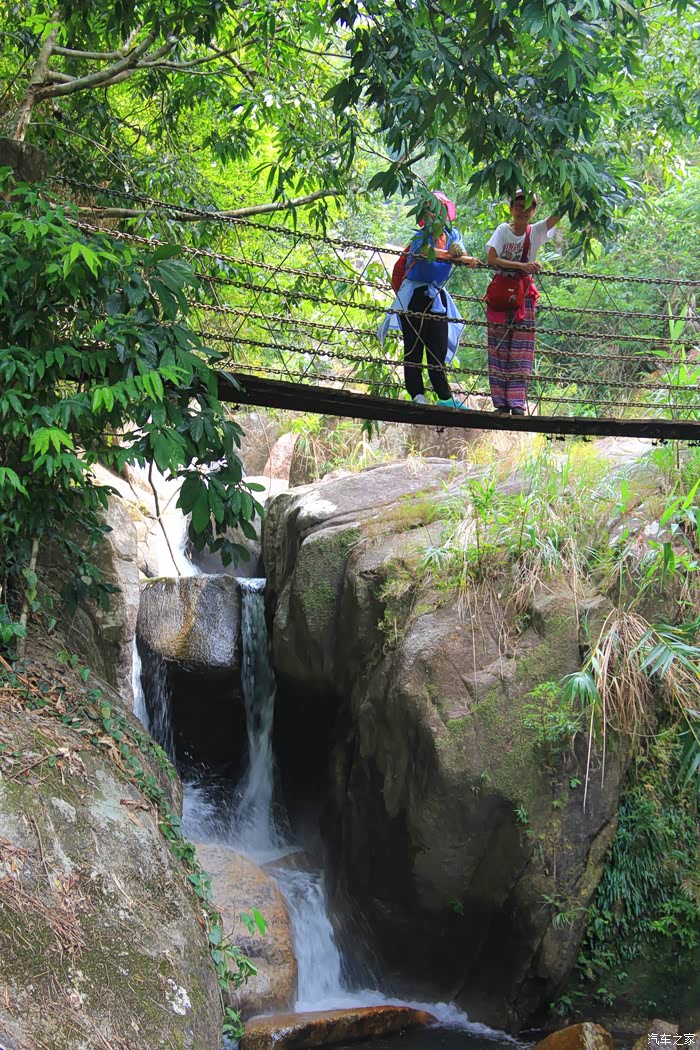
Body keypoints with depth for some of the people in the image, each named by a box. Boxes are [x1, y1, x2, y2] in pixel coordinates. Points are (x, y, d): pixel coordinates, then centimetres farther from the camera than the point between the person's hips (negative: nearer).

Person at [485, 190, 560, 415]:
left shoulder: (536, 231, 2)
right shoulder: (503, 230, -2)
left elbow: (559, 213, -11)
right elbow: (491, 259, -15)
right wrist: (522, 266, -24)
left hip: (524, 293, 1)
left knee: (521, 351, -3)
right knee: (499, 348, -2)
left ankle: (517, 403, -3)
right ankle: (501, 402, 2)